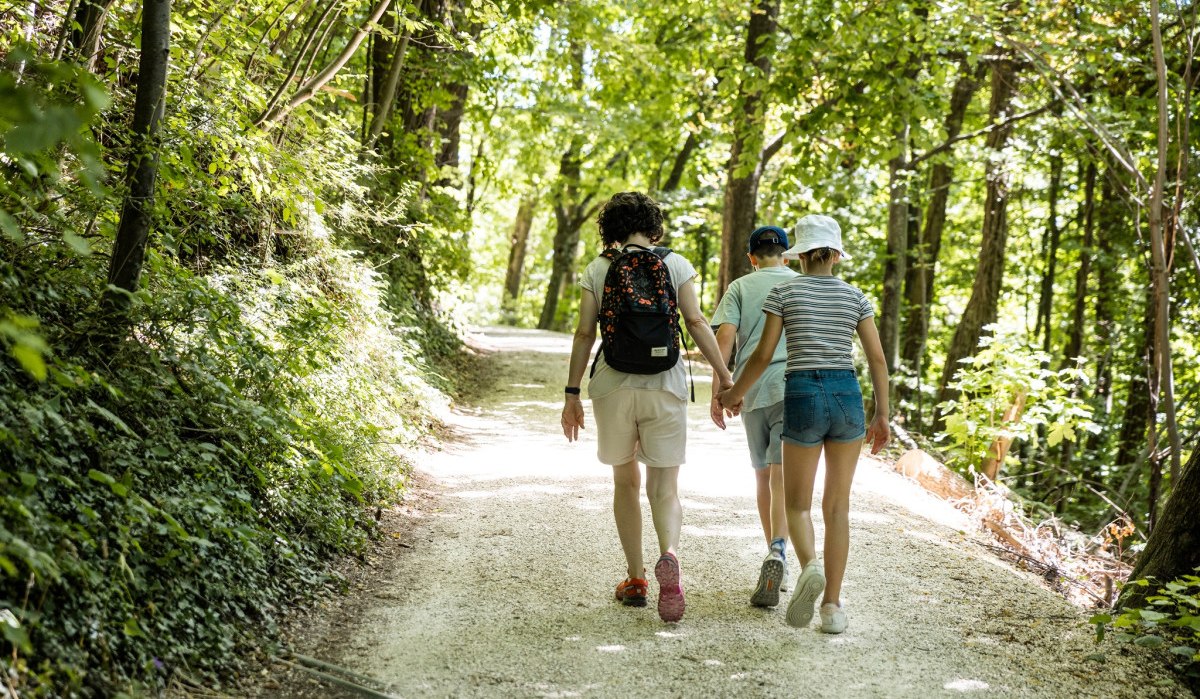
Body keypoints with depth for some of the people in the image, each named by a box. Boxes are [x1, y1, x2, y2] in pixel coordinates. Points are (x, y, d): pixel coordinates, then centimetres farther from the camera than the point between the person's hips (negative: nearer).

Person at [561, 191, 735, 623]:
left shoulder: (597, 270, 3)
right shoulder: (675, 264, 2)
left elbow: (584, 334, 0)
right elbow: (696, 322, -5)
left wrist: (571, 394, 3)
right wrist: (724, 376, 0)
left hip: (613, 386, 1)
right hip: (664, 385, -1)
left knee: (626, 482, 16)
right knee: (664, 487, 2)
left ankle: (635, 579, 19)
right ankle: (669, 554, -27)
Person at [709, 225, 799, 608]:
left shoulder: (740, 287, 9)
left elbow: (725, 337, -5)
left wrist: (717, 391, -4)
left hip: (752, 390, 1)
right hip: (794, 388, -1)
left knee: (763, 475, 15)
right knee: (782, 478, -7)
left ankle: (775, 559, 21)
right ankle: (778, 554, -28)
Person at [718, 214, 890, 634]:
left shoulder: (784, 292, 1)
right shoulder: (855, 296, 7)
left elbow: (763, 355, -1)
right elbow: (877, 358, 4)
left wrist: (734, 394, 14)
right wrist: (882, 415, 11)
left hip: (802, 397, -2)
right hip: (847, 396, 2)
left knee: (798, 503, 9)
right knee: (838, 505, 10)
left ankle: (810, 565, -22)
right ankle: (832, 607, 5)